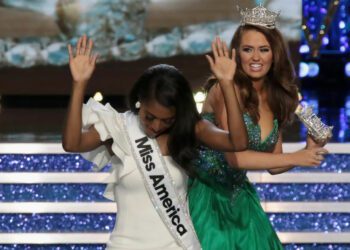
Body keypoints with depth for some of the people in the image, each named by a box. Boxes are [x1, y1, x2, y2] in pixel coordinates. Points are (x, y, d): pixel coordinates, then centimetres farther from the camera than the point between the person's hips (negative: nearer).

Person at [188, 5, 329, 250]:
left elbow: (273, 164, 11)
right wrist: (295, 158, -21)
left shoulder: (276, 99, 4)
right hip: (207, 196, -7)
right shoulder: (226, 90, -17)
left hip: (239, 198, 7)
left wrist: (309, 152, -7)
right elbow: (234, 156, -25)